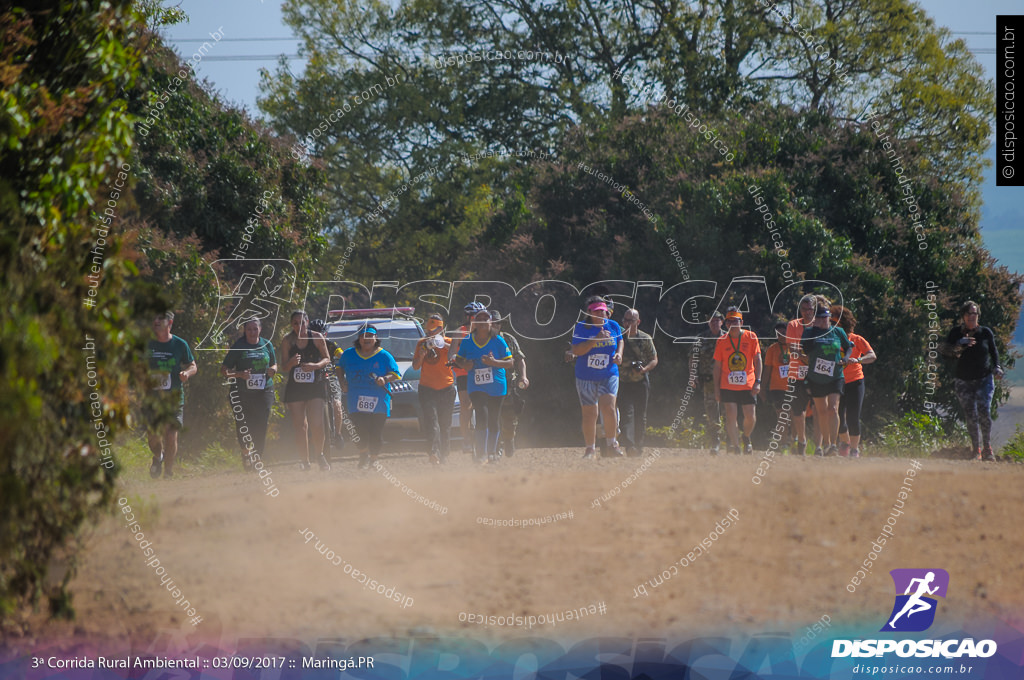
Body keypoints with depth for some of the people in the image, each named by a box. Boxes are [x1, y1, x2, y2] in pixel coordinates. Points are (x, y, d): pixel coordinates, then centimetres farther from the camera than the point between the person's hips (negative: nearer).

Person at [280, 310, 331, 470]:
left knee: (317, 424, -11)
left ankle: (320, 455, 11)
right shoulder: (287, 341, 1)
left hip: (315, 386, -1)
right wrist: (292, 363, -21)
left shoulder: (317, 337, -1)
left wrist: (315, 366, -14)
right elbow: (284, 368, 3)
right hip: (295, 388, 1)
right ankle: (304, 461, 10)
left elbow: (327, 359, 6)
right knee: (300, 426, 1)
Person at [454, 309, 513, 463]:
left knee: (494, 420, 9)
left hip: (497, 387, 1)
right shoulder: (466, 342, 0)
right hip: (476, 387, -1)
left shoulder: (498, 341, -4)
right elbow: (458, 359, 14)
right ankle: (481, 455, -18)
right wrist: (464, 365, -9)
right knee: (481, 416, -17)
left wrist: (494, 362, -21)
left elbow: (510, 363, -3)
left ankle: (492, 453, 24)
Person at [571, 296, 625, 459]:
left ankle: (612, 445, -4)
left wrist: (619, 354, 1)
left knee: (608, 407, -18)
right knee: (589, 413, 1)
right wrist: (596, 339, -24)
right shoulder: (581, 328, -6)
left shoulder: (613, 326, 3)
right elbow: (576, 351, -16)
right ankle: (590, 449, 16)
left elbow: (620, 341, 22)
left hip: (609, 375, 1)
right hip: (586, 377, -1)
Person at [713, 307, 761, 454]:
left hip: (747, 386, 0)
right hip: (728, 386, 0)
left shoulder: (751, 337, 1)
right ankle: (735, 445, -4)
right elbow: (717, 366, 8)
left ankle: (746, 438, 29)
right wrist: (716, 388, 5)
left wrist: (757, 381, -6)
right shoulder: (721, 341, 4)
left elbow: (757, 360, 3)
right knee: (731, 416, -9)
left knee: (750, 417, 0)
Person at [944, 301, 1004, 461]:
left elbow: (994, 351, 13)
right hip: (963, 380, 1)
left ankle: (987, 448, -3)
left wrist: (996, 367, -1)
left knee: (984, 412, -15)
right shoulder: (956, 333, -1)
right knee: (971, 416, -4)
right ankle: (976, 450, 7)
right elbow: (948, 349, -14)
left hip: (984, 379, -1)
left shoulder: (986, 332, 0)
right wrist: (960, 345, -34)